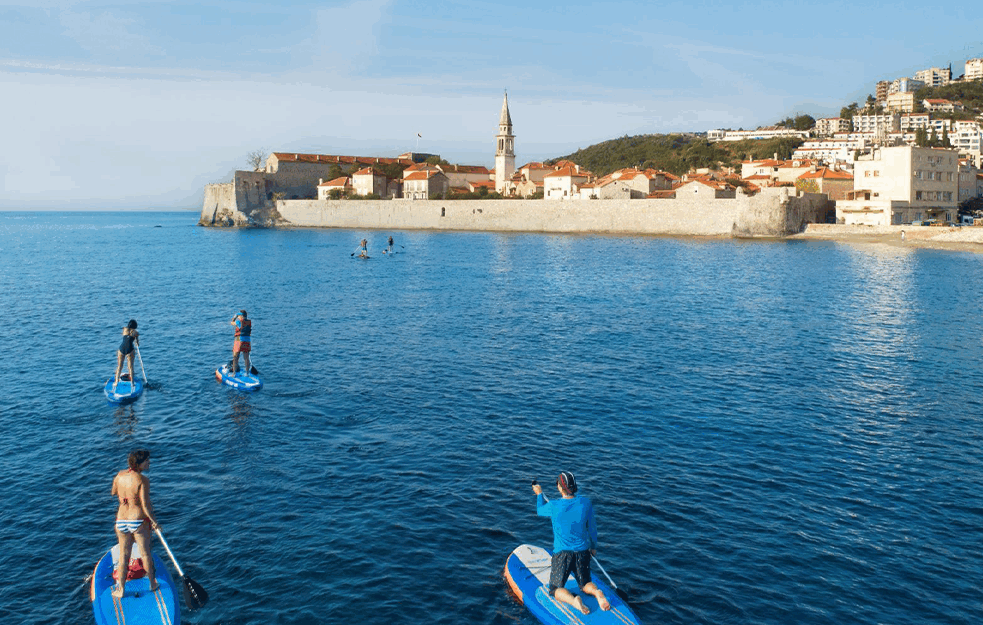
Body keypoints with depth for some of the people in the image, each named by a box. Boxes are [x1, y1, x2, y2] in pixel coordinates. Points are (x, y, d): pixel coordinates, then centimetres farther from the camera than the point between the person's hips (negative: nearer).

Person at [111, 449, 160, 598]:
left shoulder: (119, 475, -1)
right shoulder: (142, 480, -19)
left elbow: (113, 492, 18)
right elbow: (145, 504, -19)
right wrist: (153, 521, -7)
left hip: (121, 520, 4)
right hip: (139, 521, -4)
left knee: (123, 555, 16)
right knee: (145, 553, 14)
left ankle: (120, 589, 22)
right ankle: (152, 584, 29)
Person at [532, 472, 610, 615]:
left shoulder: (553, 506, -15)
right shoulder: (585, 502, -8)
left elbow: (540, 510, 10)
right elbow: (592, 527, 4)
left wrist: (539, 494, 28)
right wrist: (593, 546, 21)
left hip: (561, 553, -3)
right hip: (583, 552, 3)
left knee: (555, 590, 10)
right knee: (585, 585, 23)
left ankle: (573, 600, -23)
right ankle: (596, 592, -12)